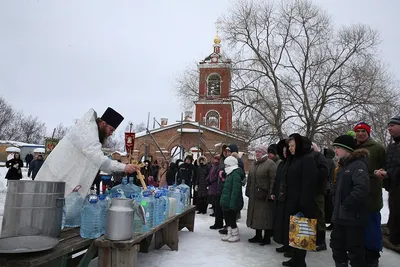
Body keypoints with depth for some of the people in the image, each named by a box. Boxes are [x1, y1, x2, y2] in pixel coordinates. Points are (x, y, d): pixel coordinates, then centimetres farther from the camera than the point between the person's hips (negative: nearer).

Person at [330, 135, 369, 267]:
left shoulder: (358, 164, -14)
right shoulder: (343, 165, 14)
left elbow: (361, 188, -29)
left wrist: (346, 205, -21)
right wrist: (336, 205, 10)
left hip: (353, 216, -9)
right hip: (340, 216, 9)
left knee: (354, 249, 2)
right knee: (337, 245, 16)